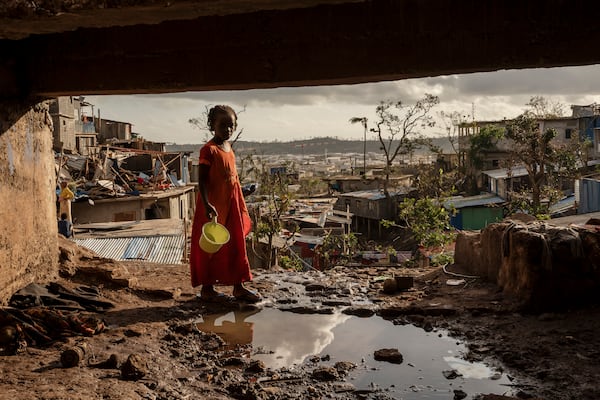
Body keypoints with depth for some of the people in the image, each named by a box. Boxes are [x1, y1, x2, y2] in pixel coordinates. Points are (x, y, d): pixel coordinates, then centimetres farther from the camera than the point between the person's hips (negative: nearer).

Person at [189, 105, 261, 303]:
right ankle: (207, 288, 13)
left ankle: (239, 286, 20)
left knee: (237, 245, 11)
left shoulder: (229, 149, 11)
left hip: (231, 205, 8)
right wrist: (207, 204, -26)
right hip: (213, 208, -8)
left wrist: (242, 208, 18)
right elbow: (202, 180, -17)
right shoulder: (209, 150, -13)